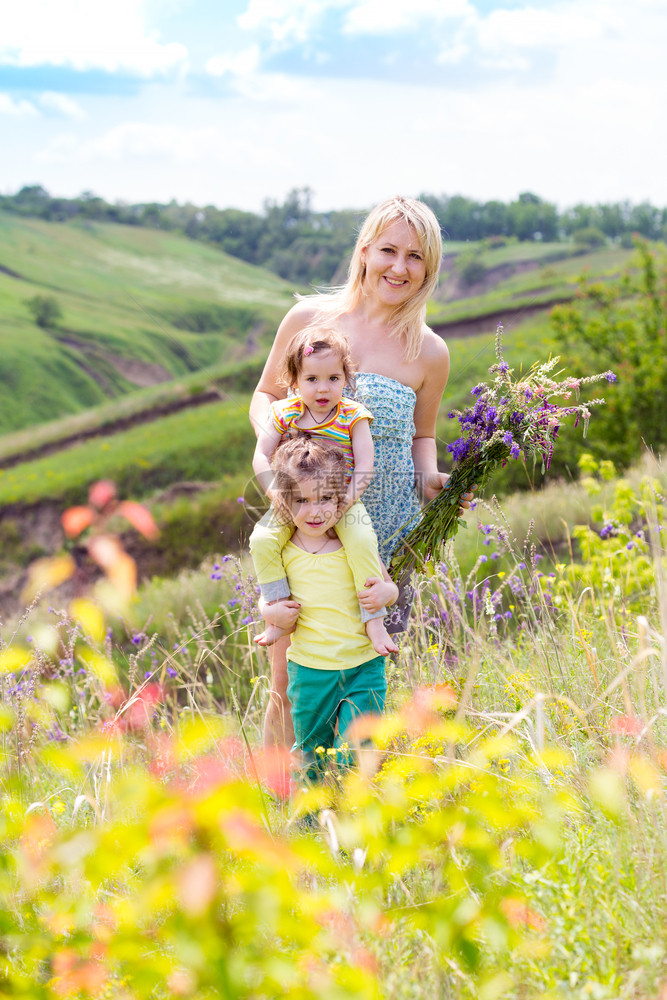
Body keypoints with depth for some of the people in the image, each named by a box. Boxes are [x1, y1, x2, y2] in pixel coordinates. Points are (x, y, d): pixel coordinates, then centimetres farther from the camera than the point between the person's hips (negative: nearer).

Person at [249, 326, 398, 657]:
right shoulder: (284, 413, 0)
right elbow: (261, 458, -1)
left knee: (361, 541, -30)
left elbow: (365, 465, -9)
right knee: (262, 540, -22)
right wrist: (276, 493, -16)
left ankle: (374, 619, -18)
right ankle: (279, 609, -9)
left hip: (342, 502, -2)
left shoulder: (353, 416, -5)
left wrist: (348, 499, -23)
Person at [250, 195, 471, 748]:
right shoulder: (310, 317, -1)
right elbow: (266, 396, 10)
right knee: (289, 686, -1)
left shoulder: (429, 353, 1)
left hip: (387, 536, 1)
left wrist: (429, 479, -4)